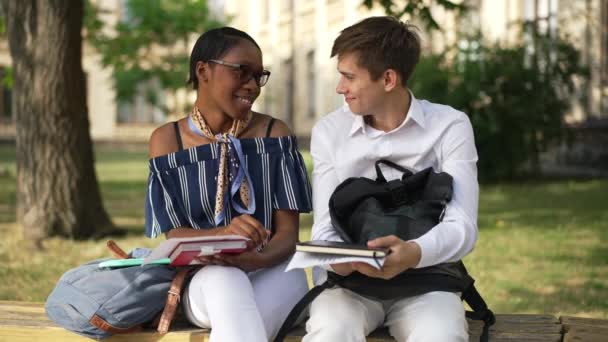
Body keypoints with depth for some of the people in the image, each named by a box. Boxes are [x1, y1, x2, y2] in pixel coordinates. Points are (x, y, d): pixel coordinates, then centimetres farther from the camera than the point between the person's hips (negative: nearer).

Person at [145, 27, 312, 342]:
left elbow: (288, 233, -2)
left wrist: (256, 259, -27)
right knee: (224, 281, -37)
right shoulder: (167, 140, 3)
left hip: (271, 272, 1)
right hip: (202, 279, 0)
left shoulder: (274, 133, 3)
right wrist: (224, 235, -26)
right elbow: (174, 235, -3)